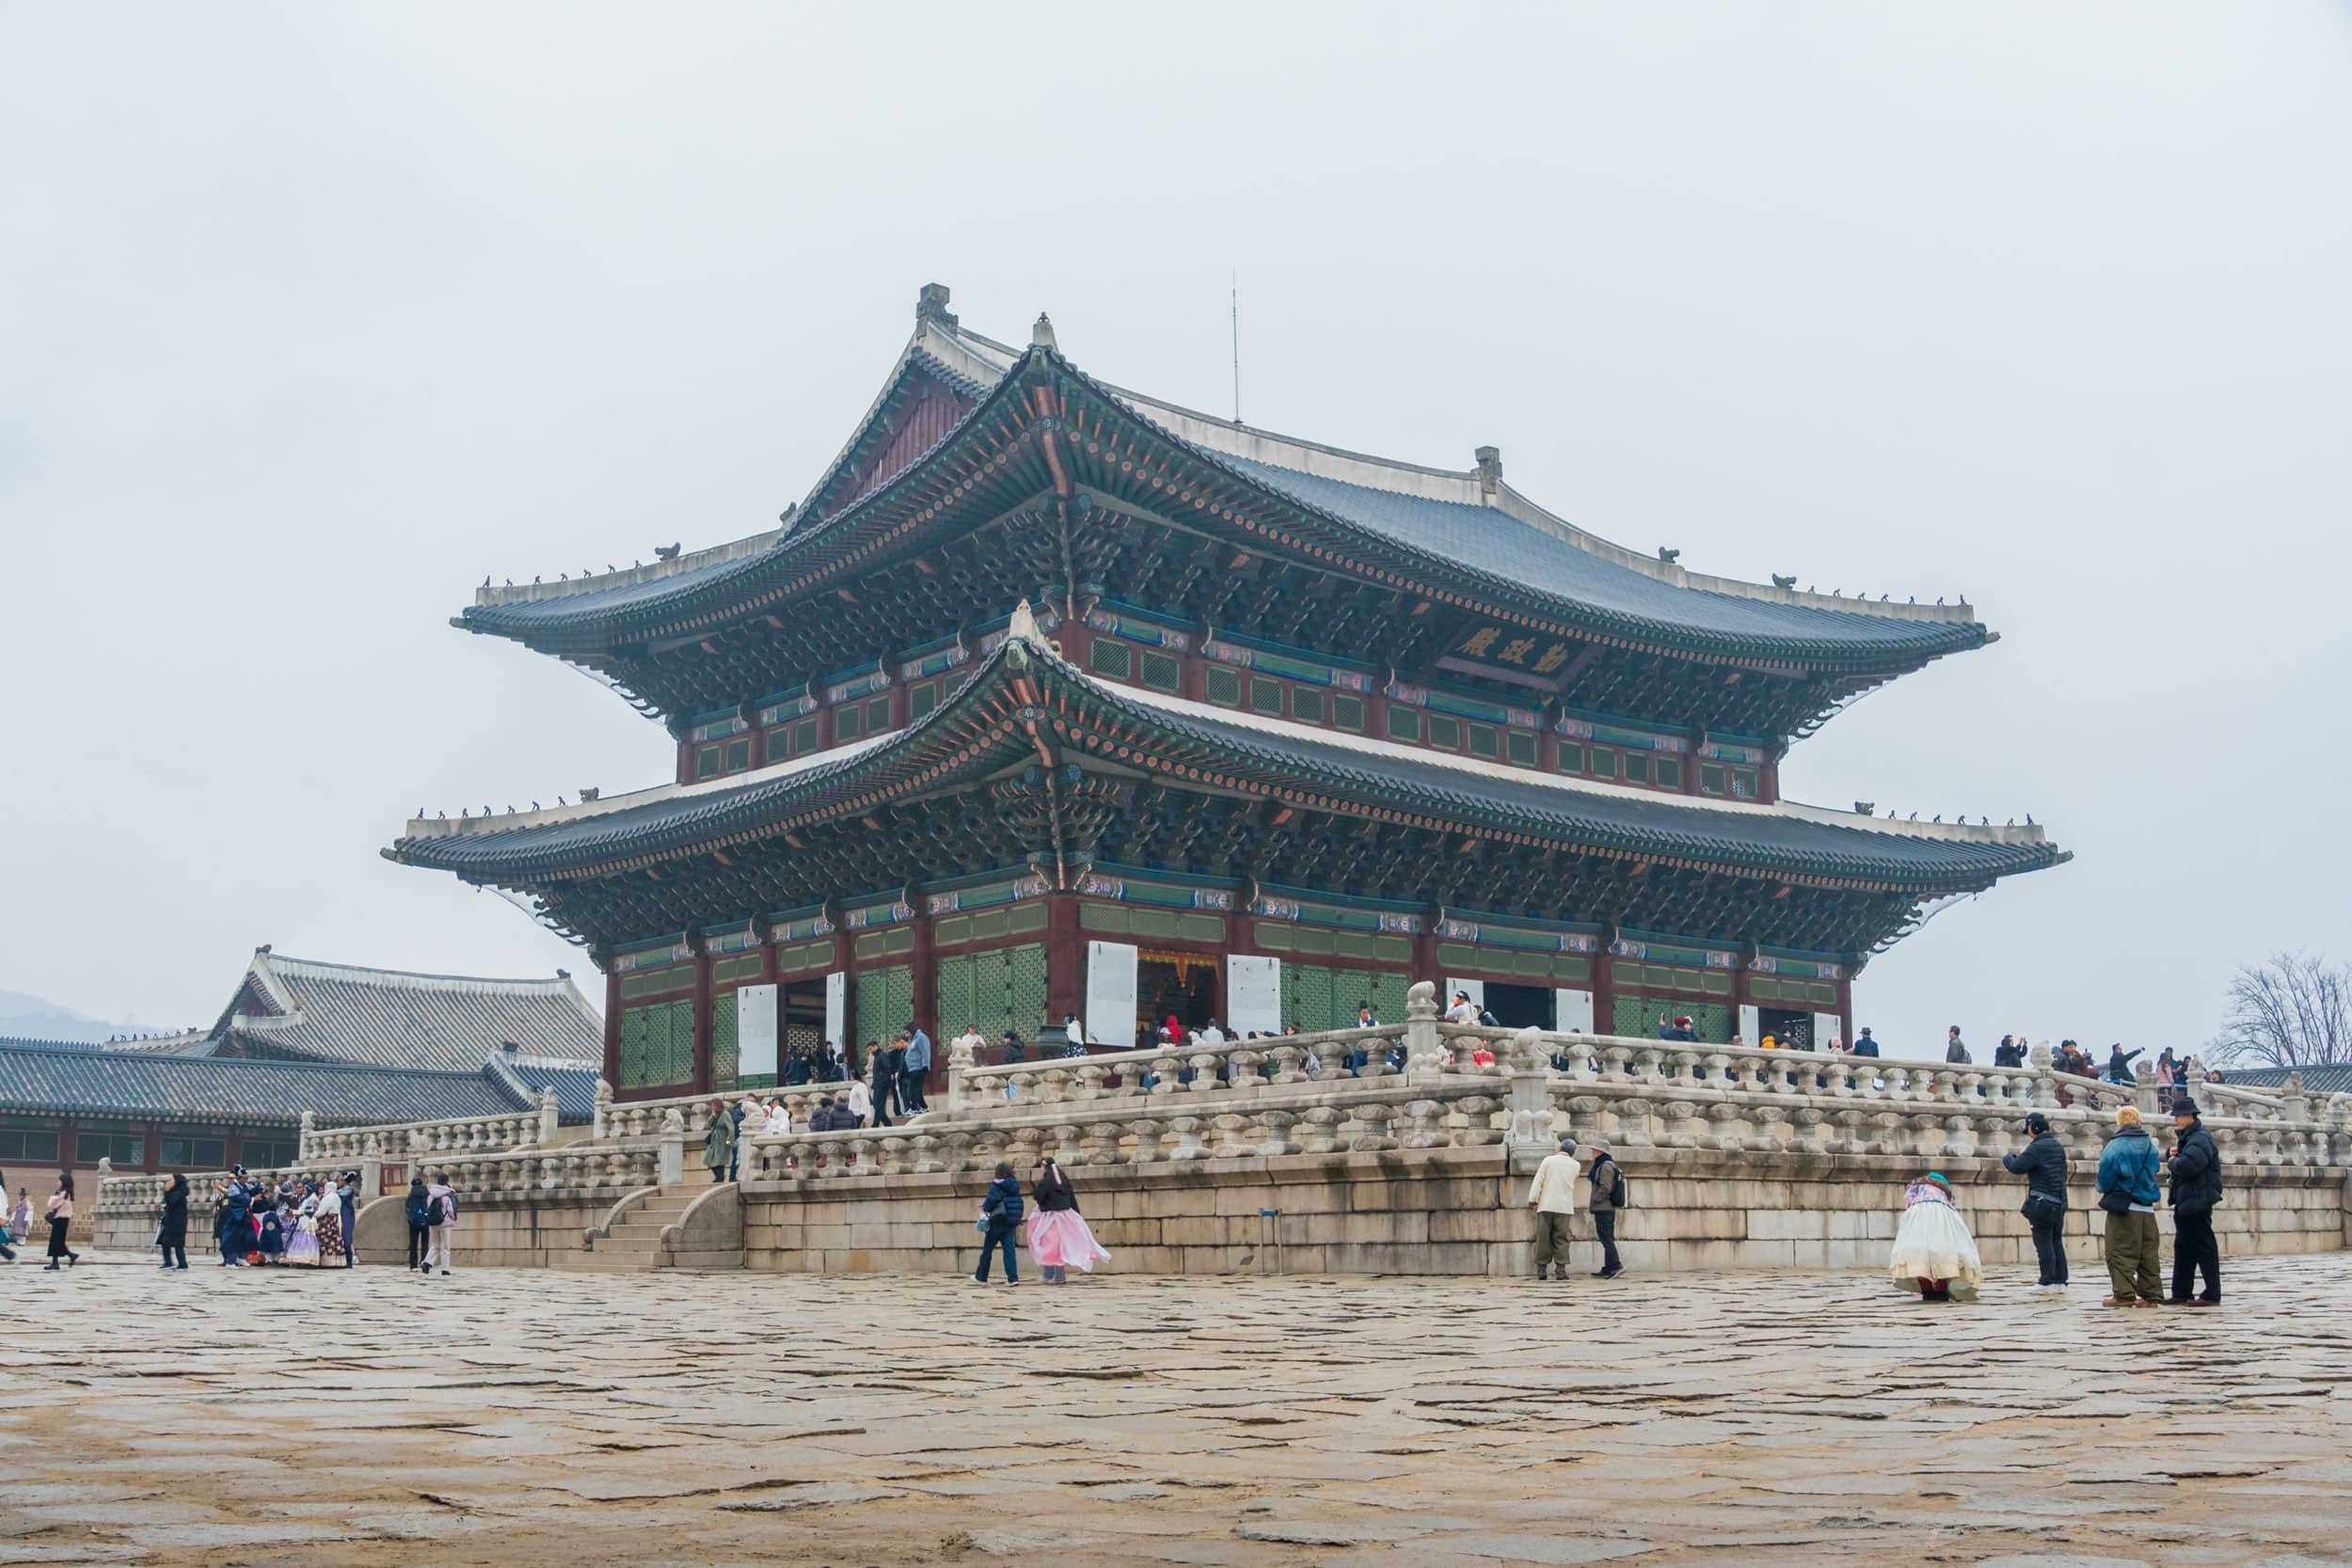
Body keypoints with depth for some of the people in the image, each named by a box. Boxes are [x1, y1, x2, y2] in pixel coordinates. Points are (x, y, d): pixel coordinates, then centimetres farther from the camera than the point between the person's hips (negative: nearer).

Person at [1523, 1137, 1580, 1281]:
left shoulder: (1548, 1160, -2)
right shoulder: (1575, 1165, 4)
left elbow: (1538, 1181, -6)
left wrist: (1532, 1199, -1)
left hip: (1546, 1205, -1)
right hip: (1564, 1207, 1)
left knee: (1543, 1238, 4)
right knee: (1561, 1239, 4)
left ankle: (1541, 1269, 4)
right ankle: (1560, 1269, -4)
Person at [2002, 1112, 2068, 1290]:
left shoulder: (2037, 1148, -14)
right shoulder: (2058, 1146, 13)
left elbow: (2016, 1168, -16)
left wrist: (2007, 1158, 4)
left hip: (2042, 1202, -8)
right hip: (2060, 1202, 8)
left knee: (2043, 1242, -3)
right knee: (2057, 1241, 12)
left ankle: (2048, 1281, -4)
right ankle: (2060, 1280, 12)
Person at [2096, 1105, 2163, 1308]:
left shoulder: (2116, 1146, -10)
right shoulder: (2150, 1145, 10)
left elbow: (2106, 1174, -13)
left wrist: (2103, 1189, 5)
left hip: (2123, 1207, -6)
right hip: (2147, 1207, 6)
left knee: (2120, 1253, -3)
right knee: (2148, 1253, 10)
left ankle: (2123, 1294, -9)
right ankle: (2151, 1295, 10)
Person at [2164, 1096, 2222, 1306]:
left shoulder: (2200, 1139, -14)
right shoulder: (2185, 1137, 18)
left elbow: (2188, 1165, -29)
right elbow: (2175, 1163, 24)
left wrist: (2172, 1162, -10)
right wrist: (2173, 1154, 3)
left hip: (2197, 1200, -10)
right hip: (2185, 1201, 10)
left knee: (2204, 1247, -5)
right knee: (2183, 1247, 12)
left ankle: (2212, 1294, -1)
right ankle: (2181, 1293, 17)